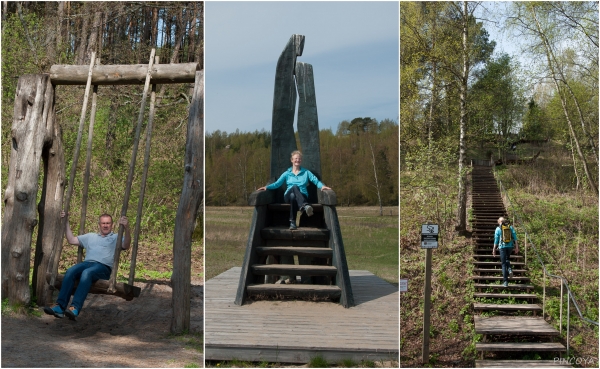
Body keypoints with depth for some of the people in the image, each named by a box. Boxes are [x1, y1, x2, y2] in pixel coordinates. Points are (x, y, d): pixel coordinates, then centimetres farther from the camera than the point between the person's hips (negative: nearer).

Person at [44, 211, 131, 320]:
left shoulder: (116, 238, 17)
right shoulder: (90, 236, 31)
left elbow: (126, 246, -4)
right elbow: (71, 240, 28)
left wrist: (126, 228, -20)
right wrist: (66, 222, 23)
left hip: (103, 267, -4)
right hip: (87, 262, 4)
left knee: (87, 273, -37)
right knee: (70, 271, -28)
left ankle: (75, 308, -49)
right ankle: (60, 307, -37)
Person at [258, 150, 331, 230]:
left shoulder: (306, 172, 19)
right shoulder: (287, 173, 19)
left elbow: (316, 181, 6)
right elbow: (277, 183, 10)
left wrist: (322, 186, -16)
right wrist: (267, 187, -8)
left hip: (302, 196, 0)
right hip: (288, 196, 0)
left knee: (293, 196, -39)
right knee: (295, 187, -37)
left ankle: (292, 222, -44)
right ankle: (305, 206, -61)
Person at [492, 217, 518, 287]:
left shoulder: (498, 229, 1)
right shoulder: (510, 227, 7)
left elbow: (496, 239, 0)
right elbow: (514, 237, 1)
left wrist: (494, 249, 6)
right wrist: (516, 247, 3)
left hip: (502, 246, -3)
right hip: (510, 246, 3)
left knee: (503, 263, 3)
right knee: (507, 259, 29)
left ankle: (505, 282, -1)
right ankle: (509, 269, -2)